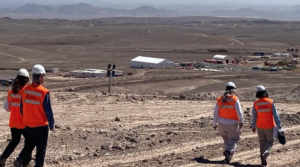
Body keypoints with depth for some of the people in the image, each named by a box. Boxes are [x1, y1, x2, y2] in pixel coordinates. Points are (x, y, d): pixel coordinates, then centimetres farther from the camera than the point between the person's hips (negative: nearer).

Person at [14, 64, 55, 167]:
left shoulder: (25, 90, -4)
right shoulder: (44, 92, -20)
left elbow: (22, 108, 6)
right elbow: (48, 110, -16)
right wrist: (51, 124, -3)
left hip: (28, 124, 5)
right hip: (41, 124, -5)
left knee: (30, 143, 22)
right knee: (41, 147, 9)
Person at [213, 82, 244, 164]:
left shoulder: (220, 99, 1)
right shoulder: (235, 99, -11)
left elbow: (216, 113, 5)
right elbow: (239, 112, -11)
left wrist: (215, 123, 15)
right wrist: (241, 121, 4)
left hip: (221, 124, 4)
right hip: (232, 124, -4)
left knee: (227, 140, 20)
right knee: (233, 140, 5)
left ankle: (229, 155, 22)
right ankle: (229, 151, -20)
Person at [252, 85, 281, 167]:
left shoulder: (256, 103, -4)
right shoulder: (271, 102, -11)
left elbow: (254, 116, 2)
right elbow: (275, 115, -12)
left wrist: (253, 126, 14)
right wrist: (279, 126, -8)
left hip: (260, 127, 2)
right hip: (270, 126, -2)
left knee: (262, 142, 15)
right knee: (270, 142, 13)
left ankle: (263, 160, 13)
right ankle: (265, 154, -14)